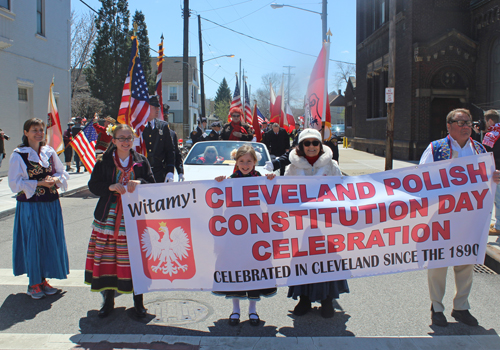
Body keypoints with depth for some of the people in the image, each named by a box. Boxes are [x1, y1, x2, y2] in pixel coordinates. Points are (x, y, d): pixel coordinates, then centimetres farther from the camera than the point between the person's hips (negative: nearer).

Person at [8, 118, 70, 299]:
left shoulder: (50, 152, 7)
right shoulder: (18, 155, -7)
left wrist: (56, 179, -10)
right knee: (33, 243, 1)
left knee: (51, 242, 8)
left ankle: (43, 280, 23)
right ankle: (33, 283, 16)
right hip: (30, 206, -5)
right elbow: (15, 183, -10)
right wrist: (39, 183, -18)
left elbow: (63, 173, 13)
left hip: (51, 205, 5)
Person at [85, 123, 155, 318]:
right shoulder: (104, 161, 6)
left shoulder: (141, 161, 9)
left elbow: (152, 184, 6)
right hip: (109, 216, 0)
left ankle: (138, 300, 15)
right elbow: (93, 185, 1)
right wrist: (111, 187, -16)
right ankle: (108, 300, 17)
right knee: (108, 259, 1)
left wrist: (139, 183, -14)